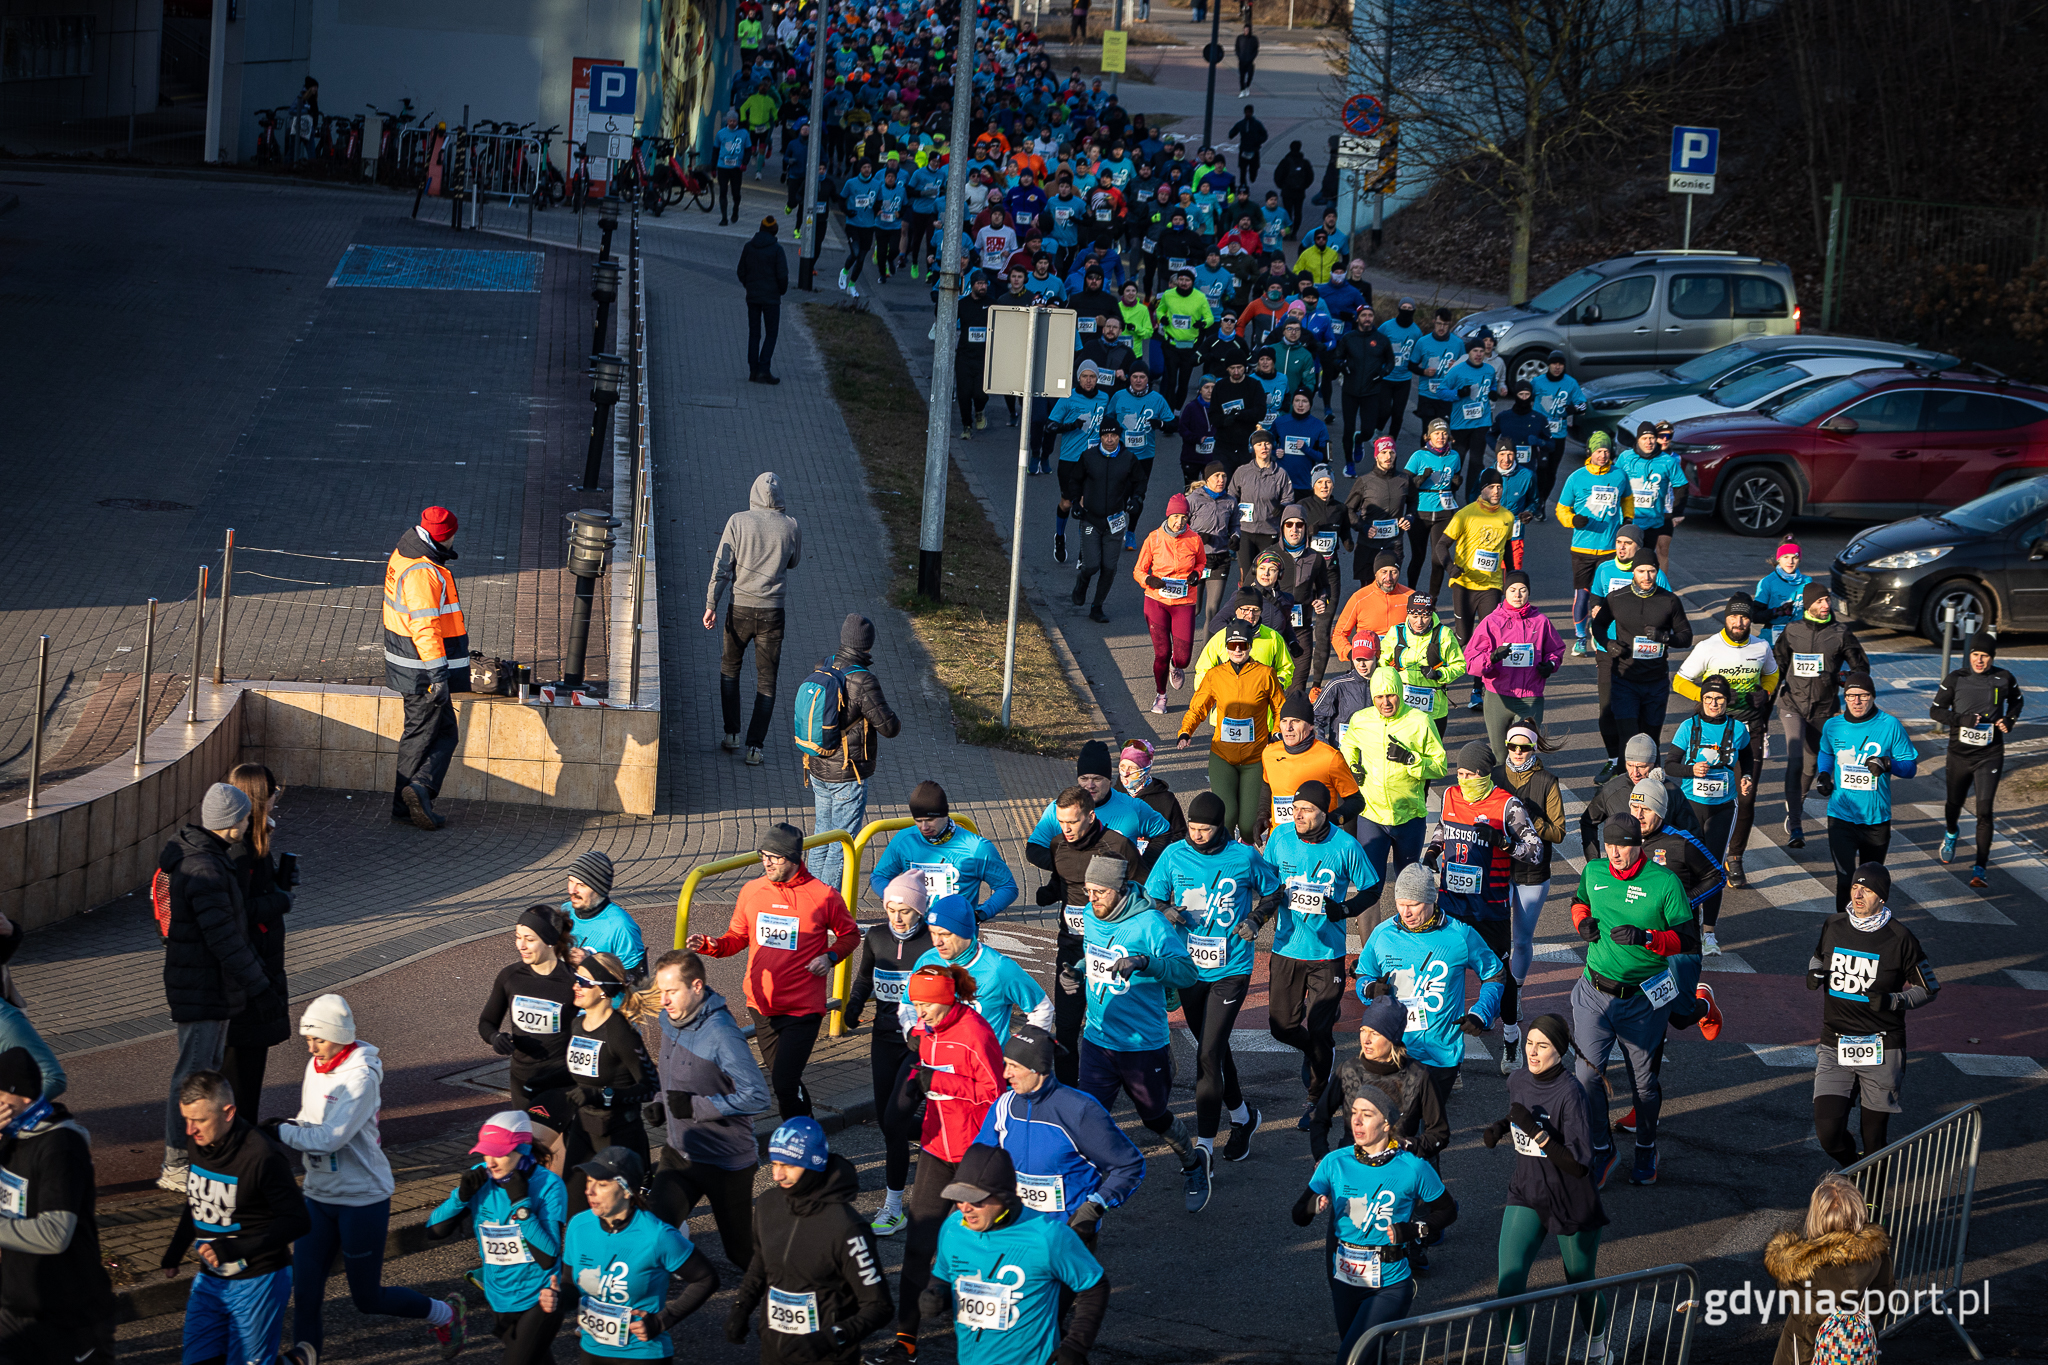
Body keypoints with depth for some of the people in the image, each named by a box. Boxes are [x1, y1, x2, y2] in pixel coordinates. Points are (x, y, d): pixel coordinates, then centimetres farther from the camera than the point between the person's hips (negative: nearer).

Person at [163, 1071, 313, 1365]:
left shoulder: (262, 1158, -22)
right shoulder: (201, 1144, -1)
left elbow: (297, 1222, -21)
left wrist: (235, 1249, -28)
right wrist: (173, 1255, 23)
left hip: (257, 1283, -7)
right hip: (209, 1280, 7)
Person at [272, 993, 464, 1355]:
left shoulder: (360, 1077, -20)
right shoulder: (316, 1066, 4)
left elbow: (331, 1137, -27)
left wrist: (280, 1133, -23)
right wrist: (289, 1127, -9)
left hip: (363, 1199, -7)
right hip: (319, 1196, 7)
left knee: (367, 1298, 6)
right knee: (304, 1291, 1)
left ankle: (445, 1315, 29)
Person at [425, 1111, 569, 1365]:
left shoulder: (548, 1185, -19)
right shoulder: (480, 1178, -5)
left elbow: (548, 1258, -26)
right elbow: (434, 1232, -4)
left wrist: (521, 1204, -29)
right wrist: (461, 1195, -19)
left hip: (539, 1301, -5)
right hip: (500, 1300, 5)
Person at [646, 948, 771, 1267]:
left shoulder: (721, 1034, -24)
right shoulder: (669, 1022, 1)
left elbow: (757, 1097, -28)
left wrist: (696, 1106, -27)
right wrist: (659, 1104, 2)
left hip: (725, 1162, -6)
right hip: (678, 1154, 6)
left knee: (745, 1255, 11)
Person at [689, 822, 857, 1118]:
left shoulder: (822, 896, -9)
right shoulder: (752, 891, 2)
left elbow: (849, 935, 6)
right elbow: (737, 937, 12)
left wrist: (830, 957, -12)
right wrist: (709, 945, -7)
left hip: (803, 1008, -5)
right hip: (762, 1004, 5)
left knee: (785, 1081, -15)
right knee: (781, 1077, 17)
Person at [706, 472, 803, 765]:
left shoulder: (738, 522, -9)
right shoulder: (790, 526, -5)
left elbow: (721, 566, -9)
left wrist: (711, 604, -5)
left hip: (740, 608, 0)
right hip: (772, 610, 0)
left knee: (730, 667, 22)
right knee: (766, 679, 8)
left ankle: (732, 734, 19)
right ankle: (755, 746, 4)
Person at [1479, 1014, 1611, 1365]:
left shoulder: (1570, 1093, -24)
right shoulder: (1518, 1080, -4)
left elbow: (1579, 1164, -27)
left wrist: (1535, 1130, -33)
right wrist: (1499, 1127, -1)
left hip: (1571, 1203, -4)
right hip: (1526, 1199, 4)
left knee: (1582, 1286, 14)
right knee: (1508, 1284, -11)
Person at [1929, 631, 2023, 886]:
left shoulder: (2004, 679, -4)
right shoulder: (1956, 679, -7)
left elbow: (2017, 701, 17)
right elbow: (1935, 711, -3)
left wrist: (2010, 719, -2)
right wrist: (1961, 719, -19)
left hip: (1989, 756, -1)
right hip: (1959, 754, 1)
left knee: (1984, 810, -11)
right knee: (1954, 803, 19)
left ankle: (1980, 869, -8)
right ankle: (1950, 833, 55)